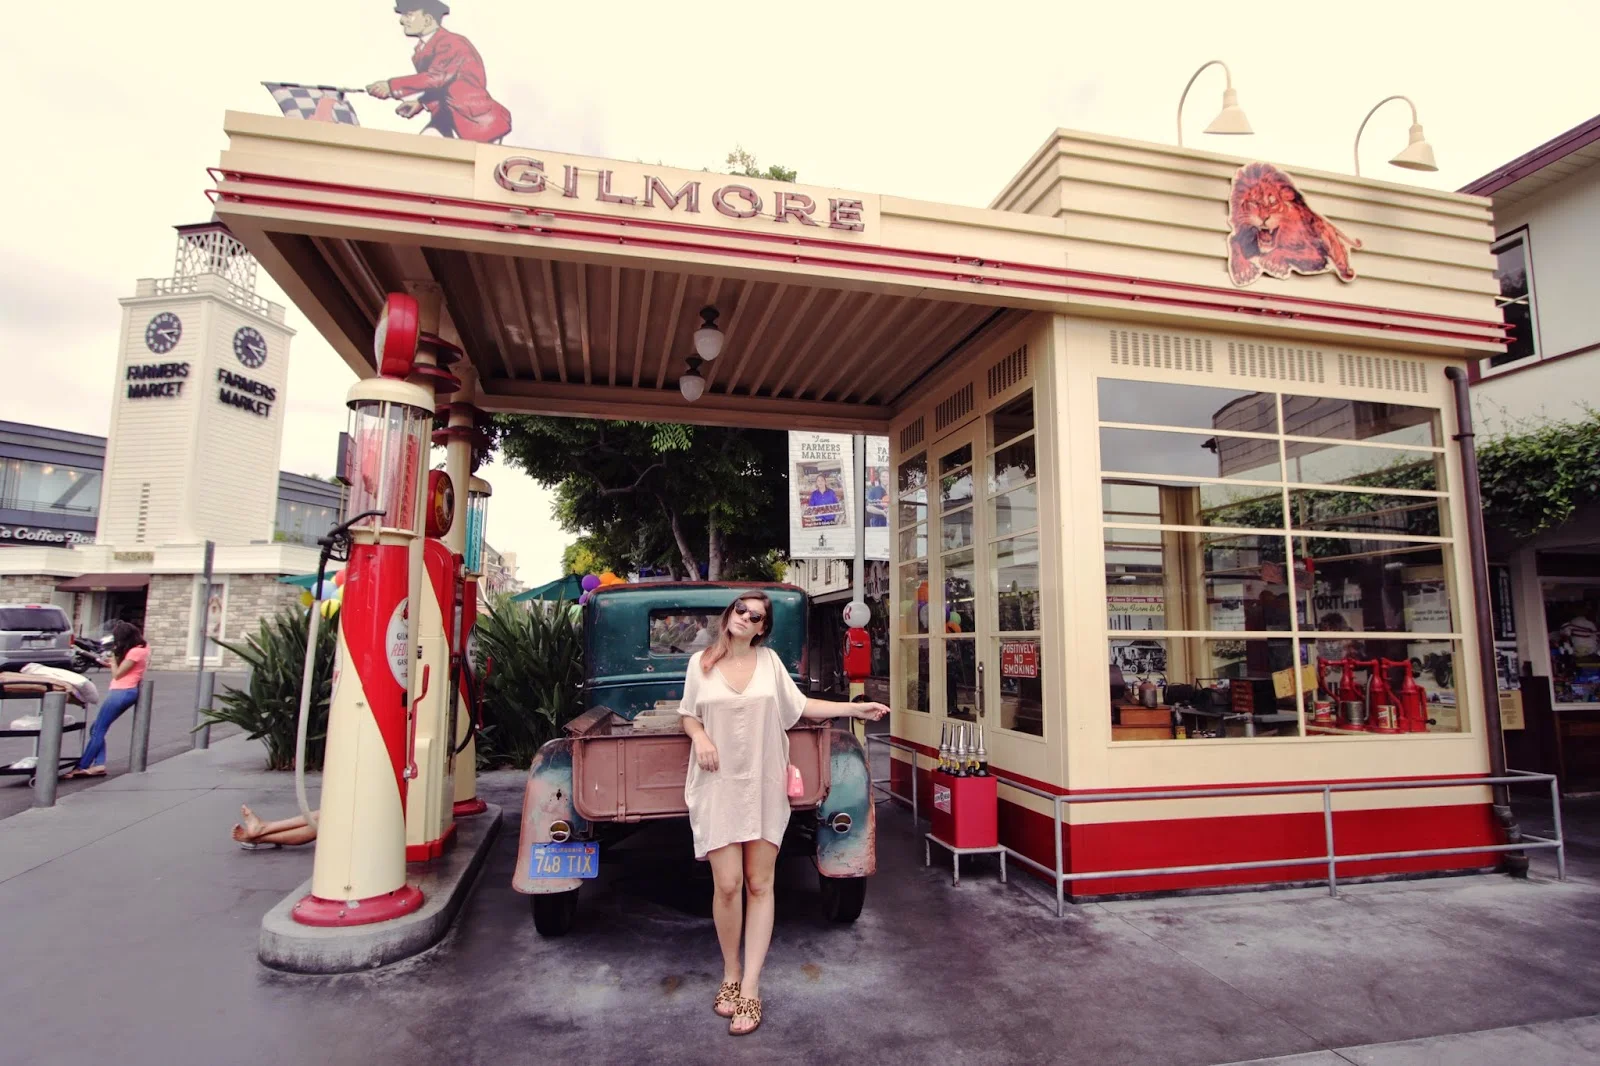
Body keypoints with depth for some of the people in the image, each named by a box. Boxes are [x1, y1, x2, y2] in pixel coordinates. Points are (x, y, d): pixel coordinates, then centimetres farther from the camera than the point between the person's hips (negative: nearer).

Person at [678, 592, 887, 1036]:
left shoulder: (769, 660, 3)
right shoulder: (701, 662, 2)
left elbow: (802, 706, 6)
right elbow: (688, 715, 10)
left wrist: (857, 708, -1)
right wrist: (699, 736, -11)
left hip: (764, 786, 1)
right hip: (718, 786, -1)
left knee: (759, 885, 4)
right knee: (727, 885, -2)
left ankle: (749, 989, 15)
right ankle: (731, 975, 23)